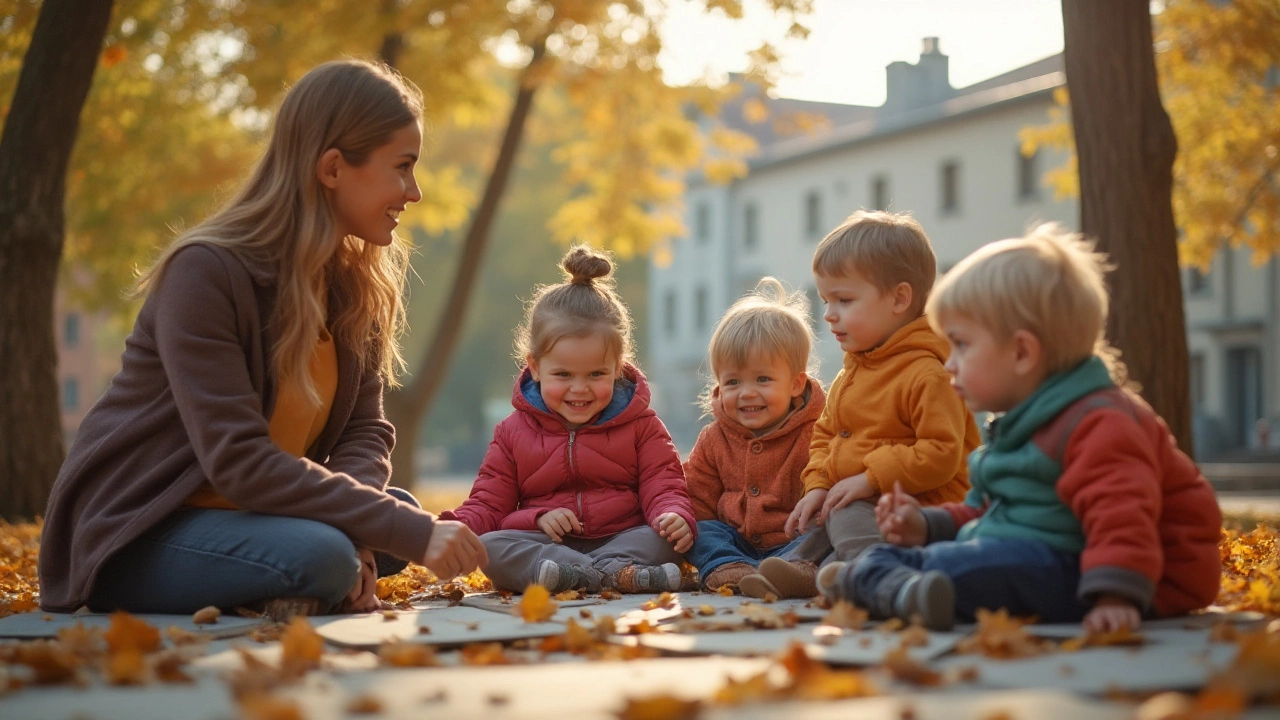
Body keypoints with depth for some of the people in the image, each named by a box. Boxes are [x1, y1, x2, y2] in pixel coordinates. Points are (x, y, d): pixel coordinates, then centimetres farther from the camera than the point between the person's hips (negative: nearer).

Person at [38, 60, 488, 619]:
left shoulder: (358, 283, 2)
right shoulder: (206, 273, -21)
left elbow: (365, 431, -2)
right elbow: (238, 461, -28)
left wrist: (357, 539, -24)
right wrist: (408, 532, -32)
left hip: (242, 513, 8)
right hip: (133, 534, -8)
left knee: (404, 513, -13)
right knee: (319, 560, -32)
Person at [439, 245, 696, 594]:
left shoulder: (641, 425, 9)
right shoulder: (514, 432, 11)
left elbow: (663, 488, 2)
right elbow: (489, 505, 9)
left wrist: (674, 516, -23)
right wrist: (455, 527, -15)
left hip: (623, 540, 0)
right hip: (540, 545, 1)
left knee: (662, 540, -29)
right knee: (489, 547, -30)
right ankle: (617, 576, -44)